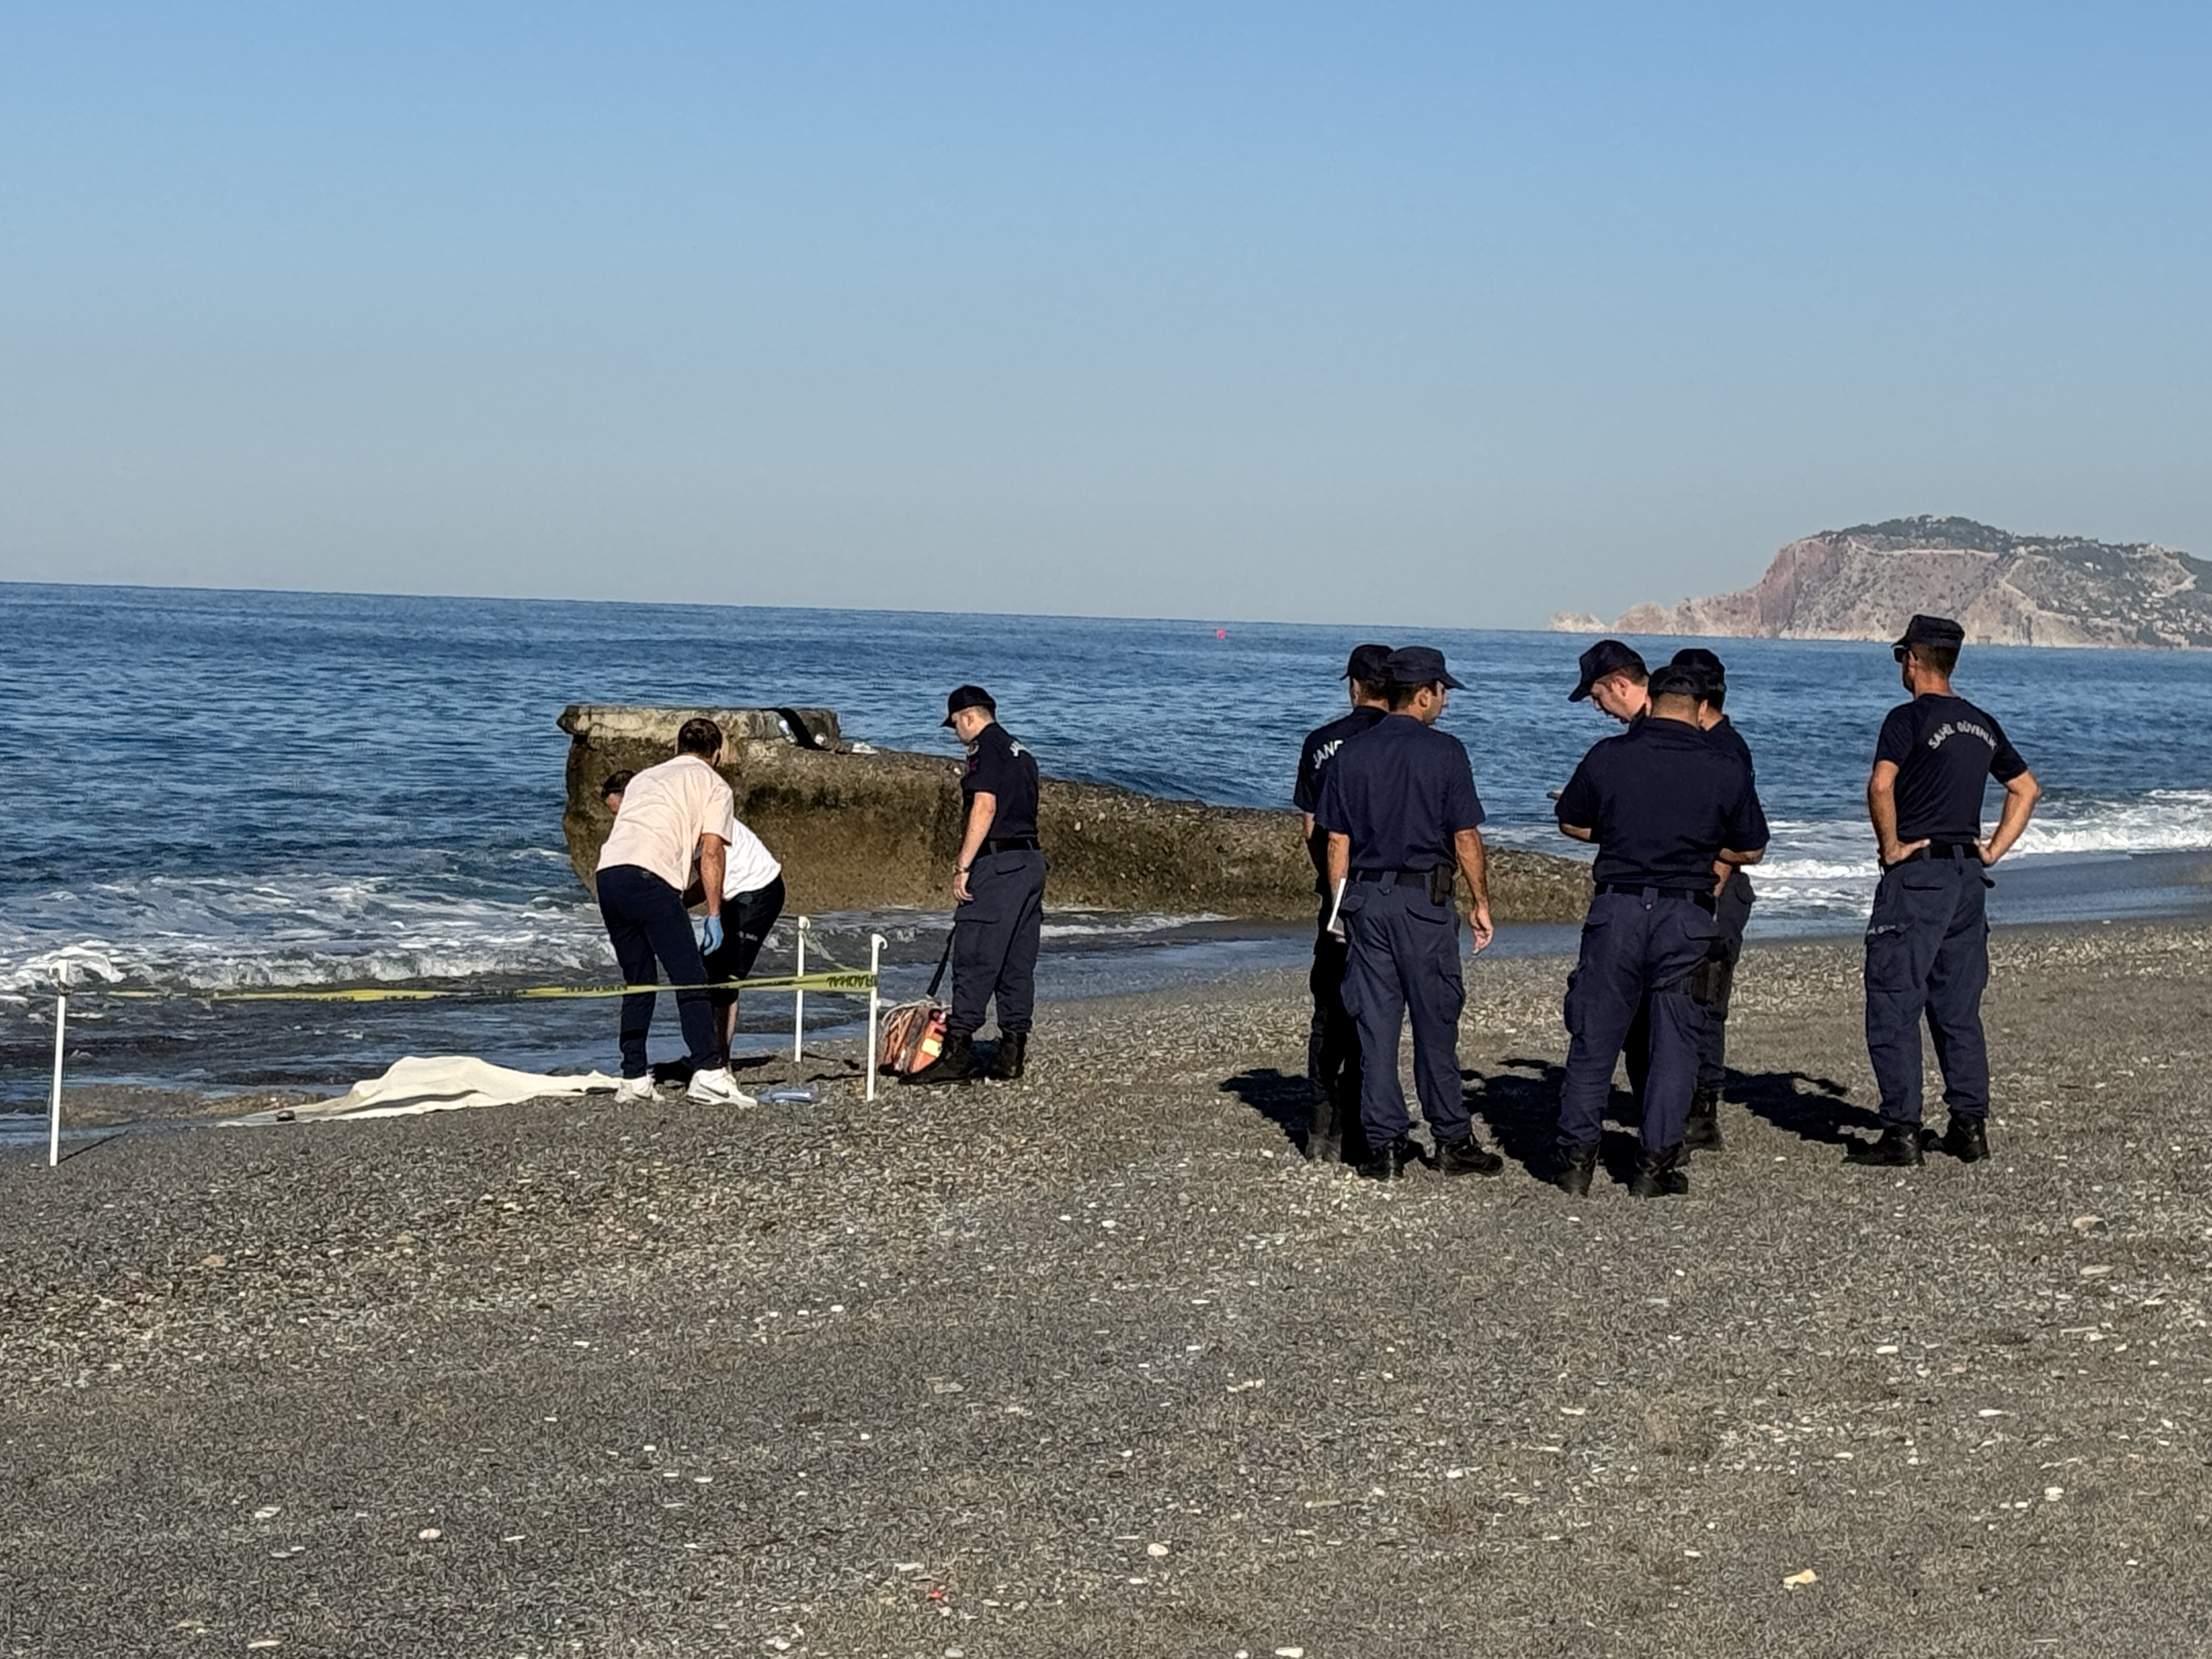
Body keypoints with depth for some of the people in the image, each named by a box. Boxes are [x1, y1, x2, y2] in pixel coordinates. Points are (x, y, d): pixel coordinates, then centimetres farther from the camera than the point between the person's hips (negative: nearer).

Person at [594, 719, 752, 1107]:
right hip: (650, 878, -6)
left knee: (638, 982, 16)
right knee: (690, 980, -6)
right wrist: (714, 915, 5)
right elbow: (710, 854, 4)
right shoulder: (714, 786, 15)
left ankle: (633, 1079, 12)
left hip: (607, 874, 6)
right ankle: (708, 1074, -17)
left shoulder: (644, 777, 33)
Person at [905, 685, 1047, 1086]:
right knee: (1018, 963, 9)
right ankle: (1013, 1053, 10)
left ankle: (958, 1050, -11)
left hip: (997, 863, -9)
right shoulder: (1021, 752, 20)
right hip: (1031, 861, 9)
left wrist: (963, 867, -18)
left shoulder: (986, 746, -7)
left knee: (974, 960, -9)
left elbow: (985, 806, -17)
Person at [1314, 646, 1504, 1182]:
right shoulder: (1444, 752, -7)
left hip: (1364, 897, 4)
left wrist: (1342, 907, 13)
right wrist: (1482, 902, 3)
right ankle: (1453, 1141, 11)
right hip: (1424, 899, -4)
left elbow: (1337, 841, 6)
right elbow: (1465, 838, -7)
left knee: (1375, 1023, 5)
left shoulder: (1351, 754, 5)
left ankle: (1384, 1145, 5)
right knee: (1435, 1022, 5)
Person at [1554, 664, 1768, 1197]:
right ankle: (1656, 1163, 7)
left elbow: (1571, 823, 13)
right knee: (1676, 1039, 8)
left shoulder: (1609, 756, 0)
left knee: (1594, 1037, 8)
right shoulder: (1726, 768, 0)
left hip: (1616, 908, 1)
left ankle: (1576, 1157, 9)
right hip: (1686, 914, 0)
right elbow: (1751, 850, 8)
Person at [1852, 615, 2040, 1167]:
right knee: (1958, 1010, 13)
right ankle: (1970, 1126, 14)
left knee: (1894, 1006, -4)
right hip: (1968, 877, 7)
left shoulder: (1909, 718, -9)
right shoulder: (1982, 725, 13)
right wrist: (1993, 851, 18)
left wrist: (1891, 847, -13)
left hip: (1917, 874, -7)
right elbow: (2027, 789, 22)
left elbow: (1881, 785, -25)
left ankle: (1902, 1131, -7)